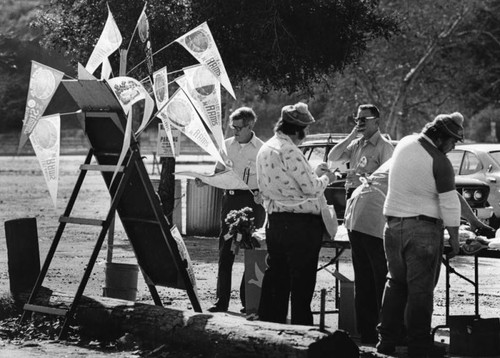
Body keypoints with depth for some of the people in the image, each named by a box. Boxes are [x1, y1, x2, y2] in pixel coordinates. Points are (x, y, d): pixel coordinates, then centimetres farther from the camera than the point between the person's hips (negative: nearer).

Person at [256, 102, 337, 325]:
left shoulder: (265, 149, 12)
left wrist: (314, 173, 20)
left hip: (275, 221, 9)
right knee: (302, 284, -3)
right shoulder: (289, 151, -17)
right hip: (300, 223, -9)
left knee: (276, 280, 14)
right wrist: (325, 178, 4)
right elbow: (311, 188, -16)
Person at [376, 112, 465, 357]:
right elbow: (449, 204, -13)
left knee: (395, 282, 16)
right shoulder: (439, 162, -16)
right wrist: (454, 239, -5)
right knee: (420, 287, 0)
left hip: (393, 224, 6)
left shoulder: (404, 144, 4)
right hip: (424, 227, -6)